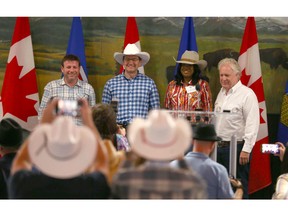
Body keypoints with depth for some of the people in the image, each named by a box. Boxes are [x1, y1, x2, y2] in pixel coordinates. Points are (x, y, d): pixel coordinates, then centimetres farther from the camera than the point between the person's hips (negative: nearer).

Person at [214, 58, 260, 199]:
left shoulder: (247, 94, -11)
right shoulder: (221, 93, 15)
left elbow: (252, 125, -16)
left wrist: (246, 150, -20)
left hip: (237, 148, -8)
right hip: (219, 147, 8)